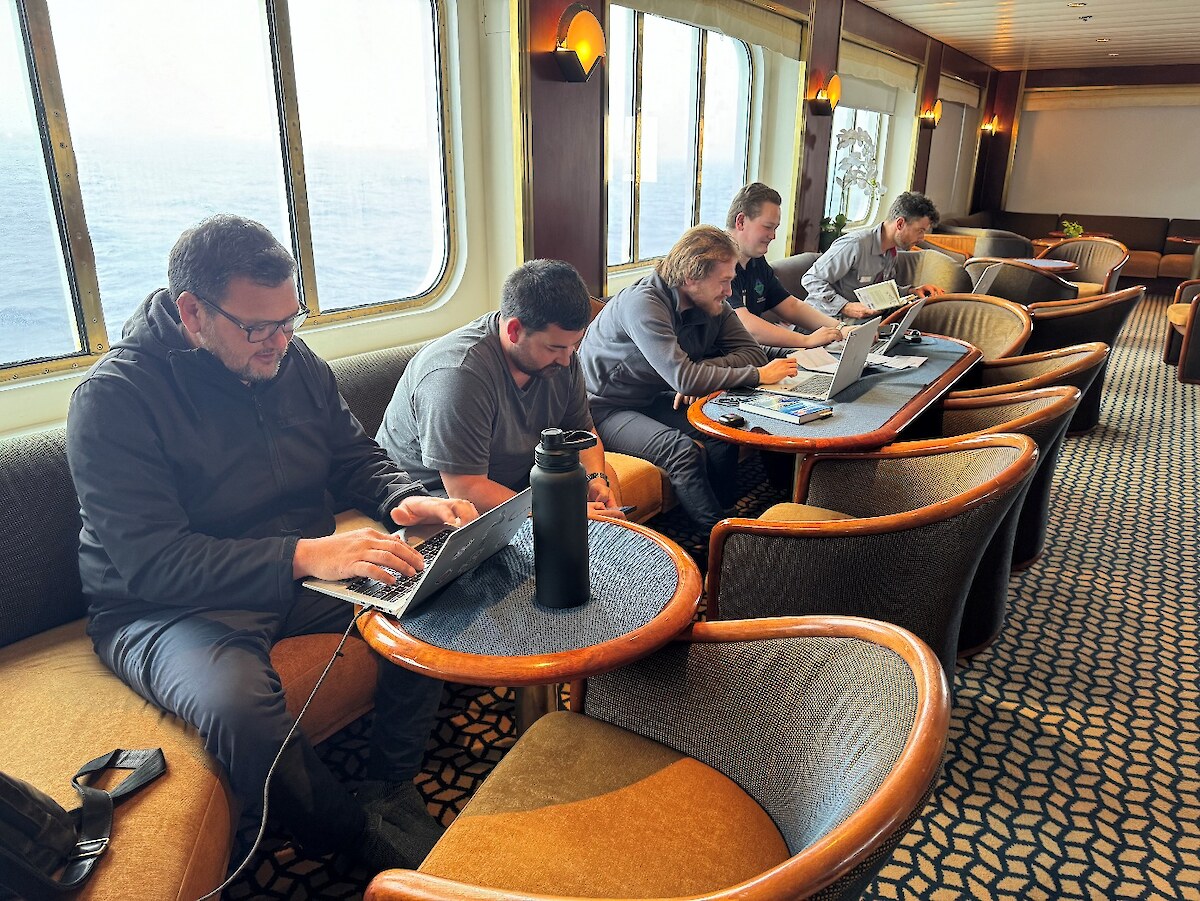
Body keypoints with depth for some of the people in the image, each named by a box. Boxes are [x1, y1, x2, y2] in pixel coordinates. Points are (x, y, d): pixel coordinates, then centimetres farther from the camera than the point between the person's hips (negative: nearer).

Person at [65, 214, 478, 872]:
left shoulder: (294, 361, 1)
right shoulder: (111, 398, -18)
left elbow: (356, 458, 10)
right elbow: (152, 563, -25)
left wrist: (404, 501, -14)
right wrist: (302, 556, -38)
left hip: (305, 567, 6)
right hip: (166, 606, -5)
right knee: (237, 703, -35)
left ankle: (391, 787, 3)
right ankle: (350, 834, -6)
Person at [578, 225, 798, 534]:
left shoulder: (712, 305, -2)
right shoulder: (643, 303, -27)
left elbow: (752, 352, -3)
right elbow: (684, 379, -33)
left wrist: (700, 372, -22)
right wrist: (759, 375, -26)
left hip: (652, 399, 7)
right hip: (603, 408, -7)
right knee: (683, 450, -28)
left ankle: (726, 516, -2)